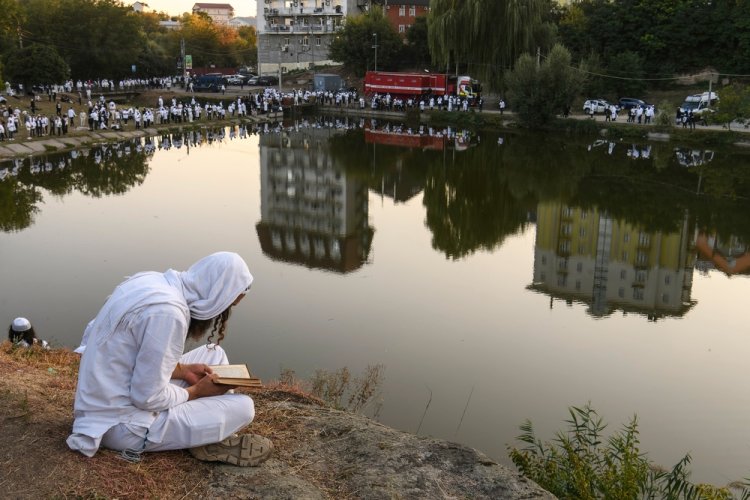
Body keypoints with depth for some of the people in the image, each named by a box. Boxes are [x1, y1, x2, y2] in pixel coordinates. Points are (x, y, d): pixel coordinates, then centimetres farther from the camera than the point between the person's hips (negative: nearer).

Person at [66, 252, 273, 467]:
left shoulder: (153, 281, 0)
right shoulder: (167, 312, -28)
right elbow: (148, 398, -23)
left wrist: (183, 369, 5)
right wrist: (197, 391, -7)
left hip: (108, 401, 10)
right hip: (121, 424, -9)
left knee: (214, 353, 15)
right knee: (243, 408, -12)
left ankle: (217, 432, 11)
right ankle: (212, 443, 14)